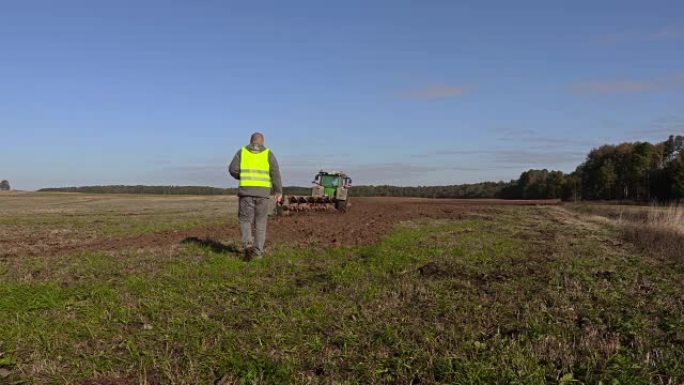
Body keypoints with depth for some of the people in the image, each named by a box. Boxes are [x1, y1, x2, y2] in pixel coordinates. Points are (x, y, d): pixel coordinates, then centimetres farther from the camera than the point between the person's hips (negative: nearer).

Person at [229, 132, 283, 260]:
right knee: (260, 222, 11)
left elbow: (233, 169, 0)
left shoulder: (242, 151, 9)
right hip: (263, 192, 0)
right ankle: (257, 252, 8)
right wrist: (279, 191, -4)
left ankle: (247, 245, -15)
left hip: (246, 191, 0)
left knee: (245, 220, 8)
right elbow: (275, 172, -4)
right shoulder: (268, 153, 8)